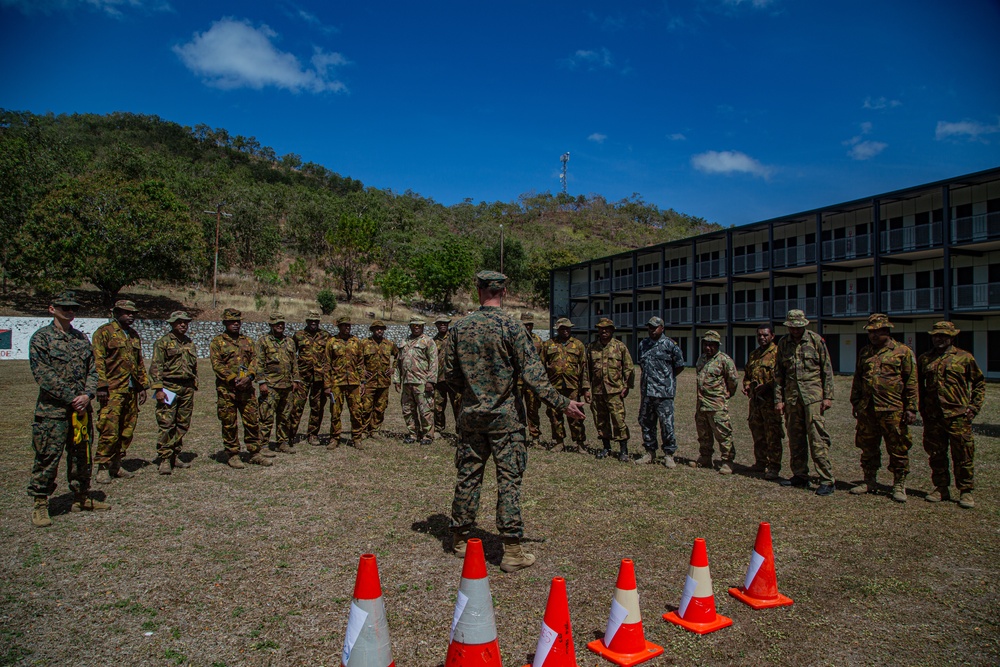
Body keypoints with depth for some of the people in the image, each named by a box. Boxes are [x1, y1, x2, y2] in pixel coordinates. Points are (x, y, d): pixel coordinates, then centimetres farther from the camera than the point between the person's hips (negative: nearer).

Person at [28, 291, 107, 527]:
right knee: (48, 457, -1)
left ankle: (82, 498, 25)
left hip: (82, 408, 6)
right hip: (52, 410, -6)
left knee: (82, 455, 13)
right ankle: (40, 505, 11)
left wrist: (88, 395, -7)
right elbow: (43, 375, -12)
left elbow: (92, 370, 10)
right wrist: (71, 399, -14)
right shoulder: (41, 337, -4)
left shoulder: (82, 338, 13)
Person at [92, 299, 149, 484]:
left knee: (127, 430, 9)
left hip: (132, 391, 7)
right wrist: (101, 386, -16)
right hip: (113, 391, -7)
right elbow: (98, 360, -9)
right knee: (110, 430, -8)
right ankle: (103, 468, 3)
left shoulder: (134, 335, 18)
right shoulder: (104, 332, -3)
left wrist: (143, 386, 17)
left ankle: (116, 465, 19)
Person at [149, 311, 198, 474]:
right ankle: (165, 460, -4)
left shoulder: (190, 343, 17)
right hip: (169, 387, -6)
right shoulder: (163, 342, -2)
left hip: (187, 388, 6)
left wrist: (194, 387, 18)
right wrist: (158, 388, -15)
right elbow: (155, 366, -8)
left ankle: (175, 456, 17)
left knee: (183, 425, 8)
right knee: (166, 425, -8)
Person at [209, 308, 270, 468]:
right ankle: (232, 454, 14)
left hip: (246, 388, 4)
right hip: (226, 389, -4)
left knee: (253, 420, 5)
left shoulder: (247, 341, 15)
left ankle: (255, 453, 15)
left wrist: (248, 377, -10)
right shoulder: (217, 342, 2)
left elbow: (254, 360, 8)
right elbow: (217, 365, -7)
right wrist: (233, 379, -15)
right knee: (229, 423, 3)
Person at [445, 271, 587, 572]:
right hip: (504, 415, -4)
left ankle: (460, 539, 27)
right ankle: (512, 551, 5)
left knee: (468, 476, 14)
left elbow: (450, 373, 7)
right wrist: (561, 403, -9)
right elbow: (532, 373, -14)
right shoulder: (510, 326, -11)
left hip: (471, 414, 4)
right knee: (509, 480, 2)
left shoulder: (460, 327, 1)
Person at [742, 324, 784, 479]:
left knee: (773, 435, -5)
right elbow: (747, 374, 27)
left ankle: (774, 467, 1)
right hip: (755, 400, 7)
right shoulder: (753, 355, 19)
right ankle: (760, 463, 25)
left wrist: (767, 386, -21)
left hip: (770, 400, -7)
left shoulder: (777, 353, -4)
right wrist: (747, 385, 8)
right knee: (757, 433, 14)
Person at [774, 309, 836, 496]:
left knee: (817, 436, -9)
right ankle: (800, 475, 19)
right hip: (791, 395, 4)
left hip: (813, 394, -4)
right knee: (795, 437, 9)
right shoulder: (783, 343, 8)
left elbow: (827, 369, 1)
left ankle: (827, 479, -4)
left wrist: (828, 396, -5)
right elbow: (778, 373, 11)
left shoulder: (816, 340, -1)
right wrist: (778, 399, 7)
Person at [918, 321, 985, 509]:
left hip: (959, 415, -2)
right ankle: (940, 488, 21)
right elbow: (919, 385, 16)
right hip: (932, 416, 3)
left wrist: (974, 406, 2)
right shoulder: (924, 359, 9)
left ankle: (965, 492, 12)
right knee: (936, 455, 9)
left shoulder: (964, 357, 3)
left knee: (963, 455, 1)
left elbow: (979, 382, 10)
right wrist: (921, 409, 9)